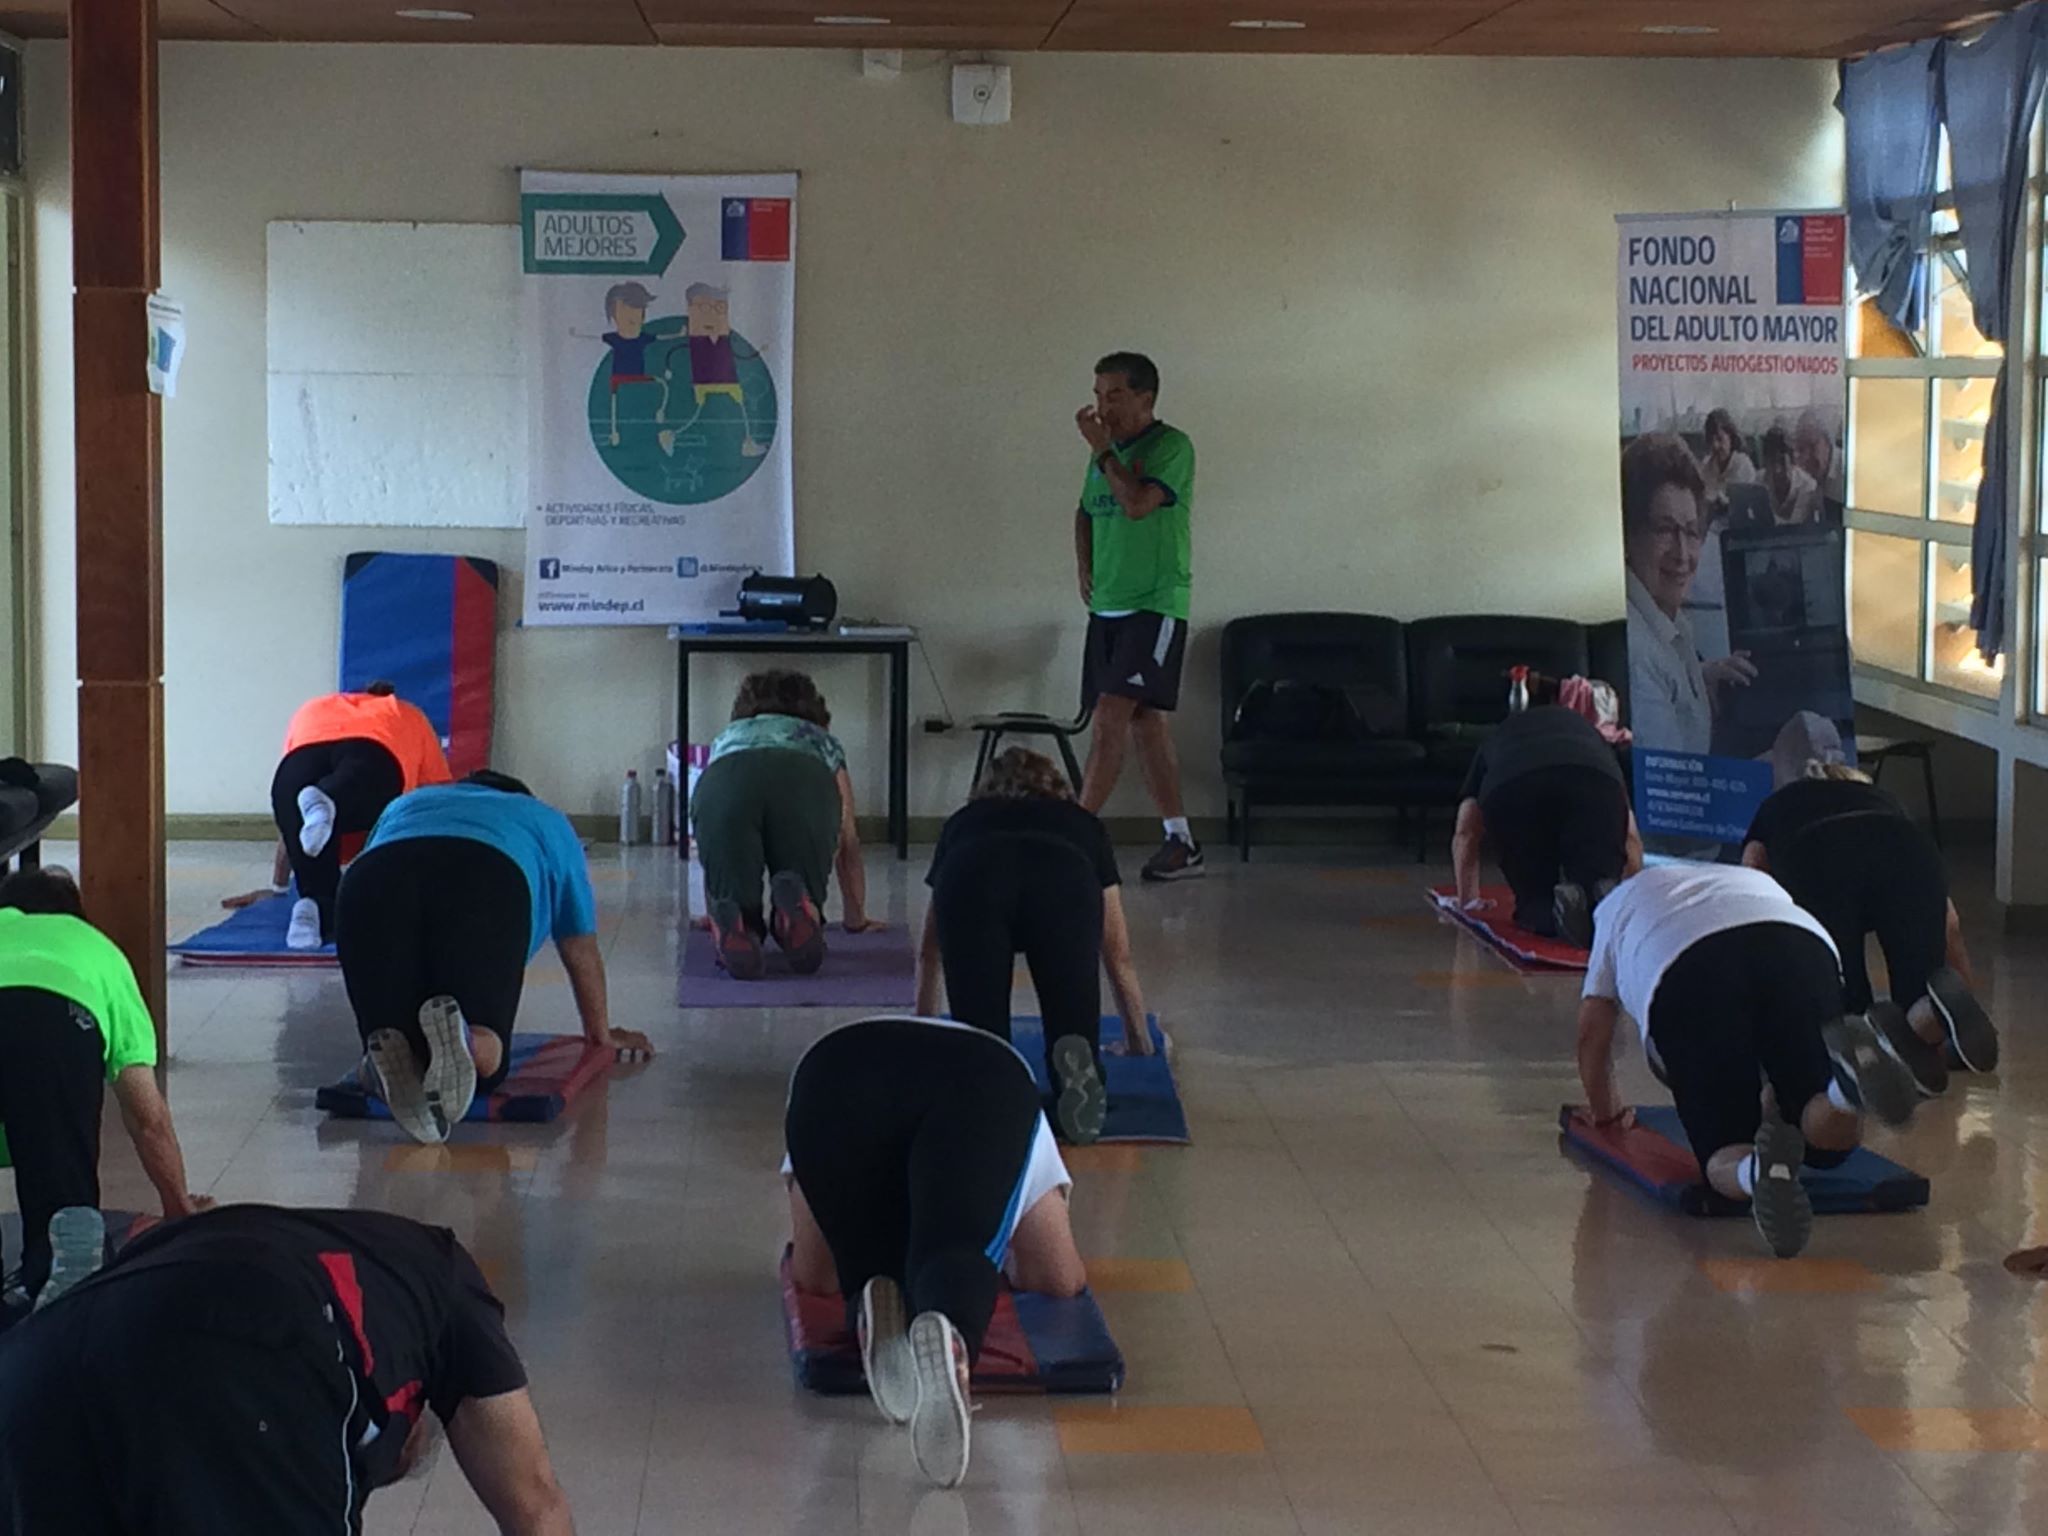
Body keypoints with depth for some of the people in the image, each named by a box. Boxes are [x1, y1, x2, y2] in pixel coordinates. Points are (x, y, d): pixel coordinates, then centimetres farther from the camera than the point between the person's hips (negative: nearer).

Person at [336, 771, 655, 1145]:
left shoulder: (404, 805, 46)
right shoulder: (547, 823, 41)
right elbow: (582, 953, 44)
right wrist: (601, 1035, 59)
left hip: (374, 881, 2)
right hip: (487, 885, -2)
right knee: (485, 1061, 4)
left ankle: (389, 1050, -27)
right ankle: (464, 1040, -31)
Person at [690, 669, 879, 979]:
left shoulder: (727, 737, 46)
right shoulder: (823, 741, 43)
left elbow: (711, 848, 52)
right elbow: (848, 843, 47)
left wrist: (714, 912, 64)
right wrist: (856, 917, 59)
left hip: (724, 788, 1)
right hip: (803, 790, -1)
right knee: (805, 946, 9)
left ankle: (731, 926, -25)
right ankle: (797, 906, -26)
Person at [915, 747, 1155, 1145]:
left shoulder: (964, 821, 44)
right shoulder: (1082, 823, 42)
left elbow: (929, 950, 54)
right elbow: (1118, 955, 49)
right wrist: (1140, 1040, 63)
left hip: (972, 883, 1)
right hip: (1062, 884, 0)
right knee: (1075, 1034, 3)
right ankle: (1078, 1070, -30)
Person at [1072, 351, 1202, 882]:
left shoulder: (1171, 447, -9)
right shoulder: (1107, 453, 13)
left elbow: (1138, 503, -24)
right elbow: (1086, 513, 27)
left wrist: (1101, 449, -15)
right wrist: (1085, 568, 12)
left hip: (1155, 605, -8)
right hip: (1107, 606, 8)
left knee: (1111, 716, -15)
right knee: (1146, 721, 9)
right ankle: (1181, 843, 14)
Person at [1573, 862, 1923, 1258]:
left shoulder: (1621, 903, 43)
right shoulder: (1758, 882, 49)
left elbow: (1592, 1030, 40)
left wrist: (1606, 1110, 55)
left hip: (1685, 973, -2)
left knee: (1725, 1154, 2)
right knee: (1831, 1136, 5)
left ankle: (1760, 1170, -35)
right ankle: (1852, 1072, -29)